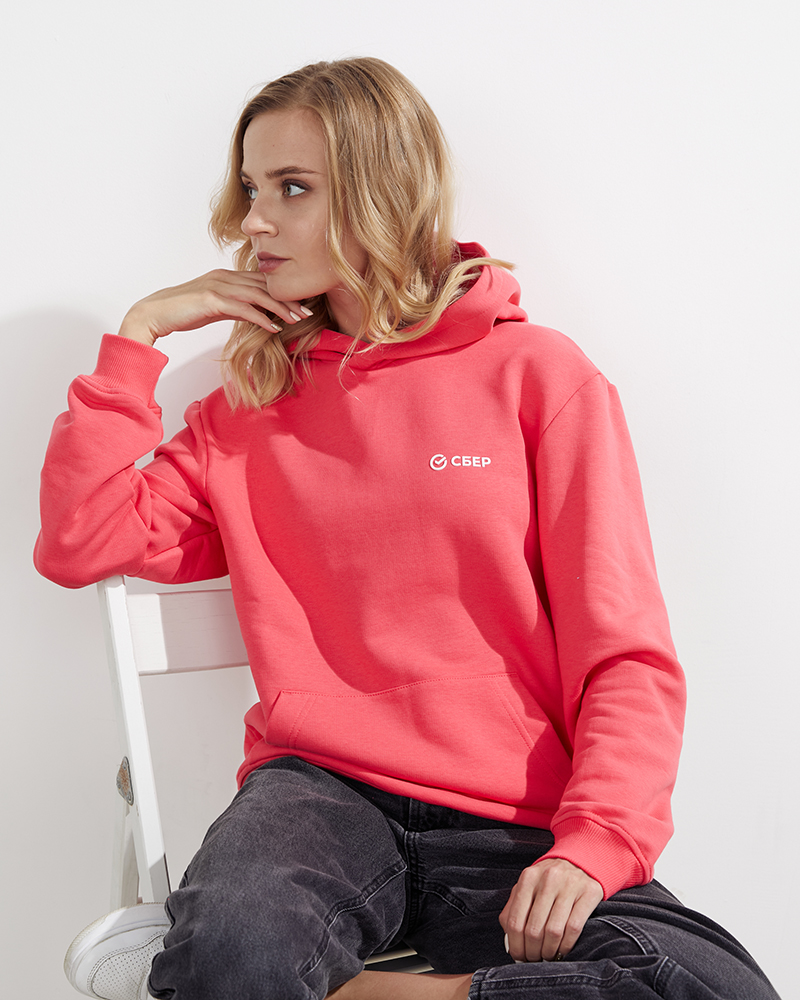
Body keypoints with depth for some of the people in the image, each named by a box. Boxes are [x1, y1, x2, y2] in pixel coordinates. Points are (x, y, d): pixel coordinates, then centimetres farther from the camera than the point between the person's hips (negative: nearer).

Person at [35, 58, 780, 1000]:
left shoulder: (539, 375, 4)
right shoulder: (252, 402, 14)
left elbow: (625, 656, -1)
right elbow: (78, 545, 4)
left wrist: (590, 849, -16)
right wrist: (137, 337, 5)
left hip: (516, 821, 2)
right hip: (322, 788, -1)